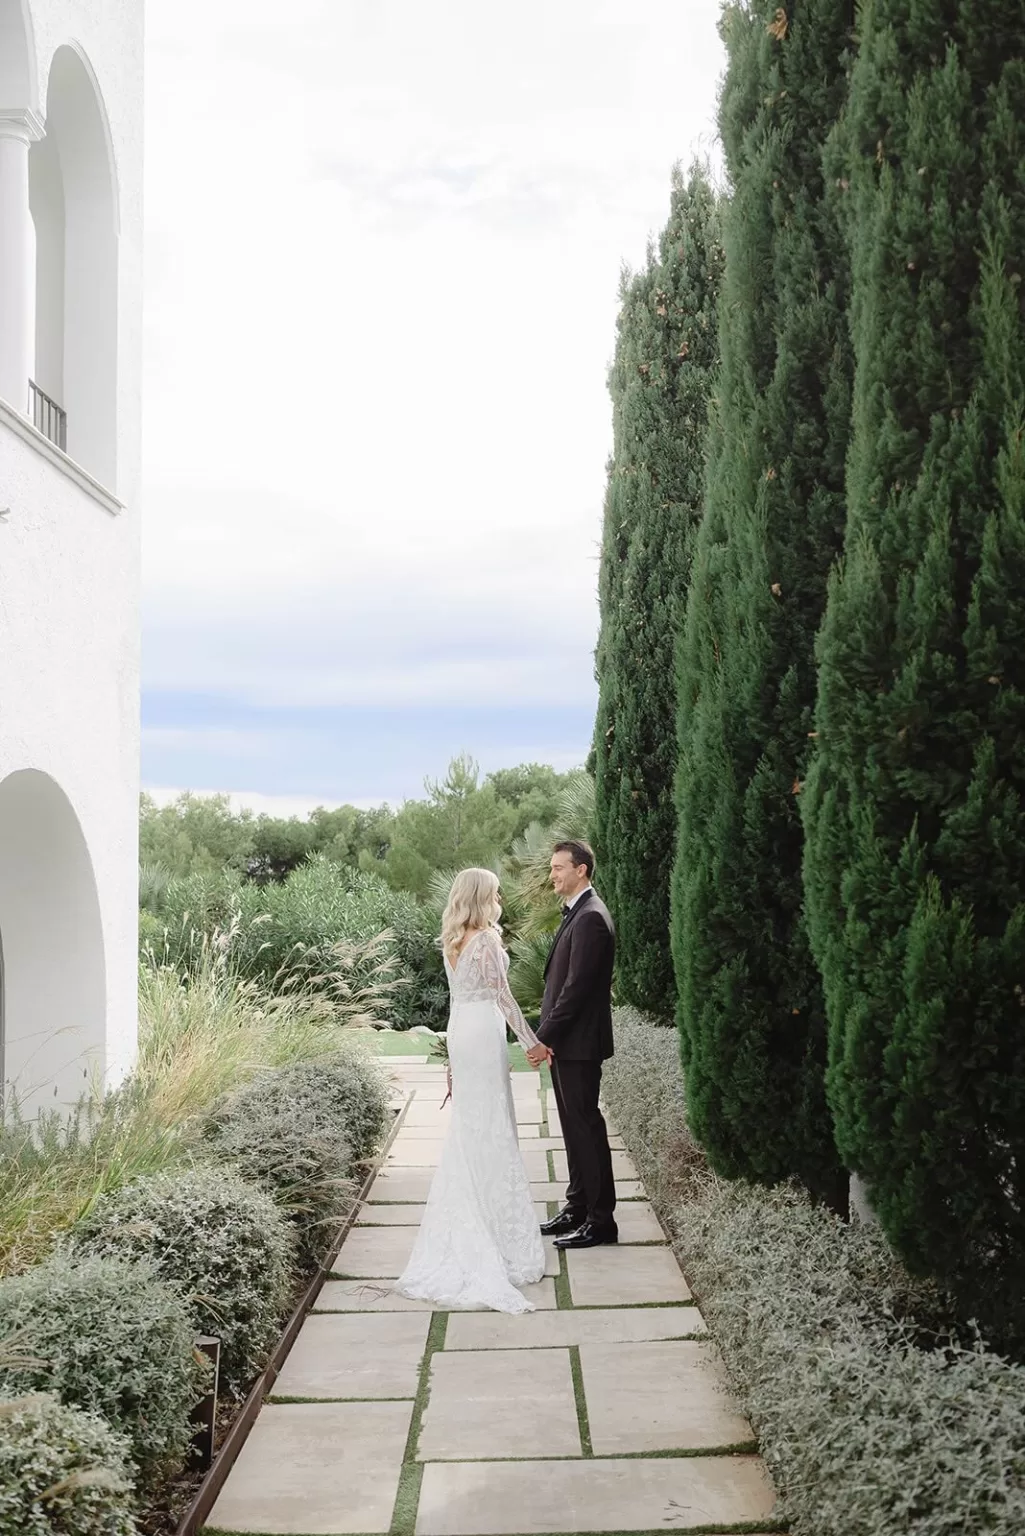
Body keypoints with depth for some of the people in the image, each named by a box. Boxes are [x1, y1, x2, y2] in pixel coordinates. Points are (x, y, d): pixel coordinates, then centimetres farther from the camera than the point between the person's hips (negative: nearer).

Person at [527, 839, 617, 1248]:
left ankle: (601, 1220, 5)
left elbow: (576, 987, -21)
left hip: (579, 1043, -10)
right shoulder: (578, 913, 14)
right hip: (565, 1043, 10)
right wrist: (547, 1036, 13)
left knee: (586, 1127, -3)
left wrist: (545, 1038, -18)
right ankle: (577, 1207, 25)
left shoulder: (590, 917, -18)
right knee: (575, 1127, 15)